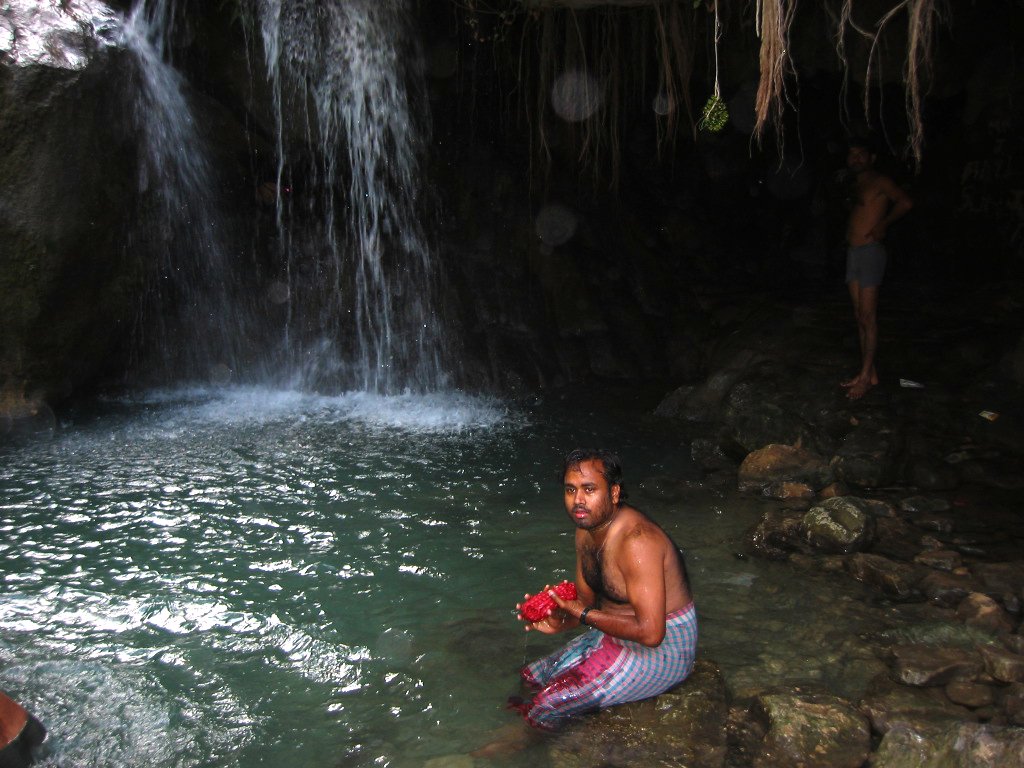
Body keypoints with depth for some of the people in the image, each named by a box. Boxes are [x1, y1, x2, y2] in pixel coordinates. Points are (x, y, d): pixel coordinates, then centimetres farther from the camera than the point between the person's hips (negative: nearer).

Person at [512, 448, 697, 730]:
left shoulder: (636, 540, -30)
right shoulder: (586, 529, 0)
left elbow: (650, 632, -32)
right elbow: (585, 599, 10)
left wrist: (583, 615, -22)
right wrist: (560, 622, -12)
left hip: (663, 650, -9)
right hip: (616, 636, 9)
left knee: (549, 703, -16)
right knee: (530, 678, 11)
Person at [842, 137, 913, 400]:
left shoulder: (879, 182, -7)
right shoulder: (857, 184, 18)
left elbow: (905, 202, -22)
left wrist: (882, 225, -13)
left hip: (870, 252, -8)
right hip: (853, 252, 8)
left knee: (868, 316, -5)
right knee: (859, 316, 9)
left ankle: (866, 375, -1)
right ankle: (869, 372, 15)